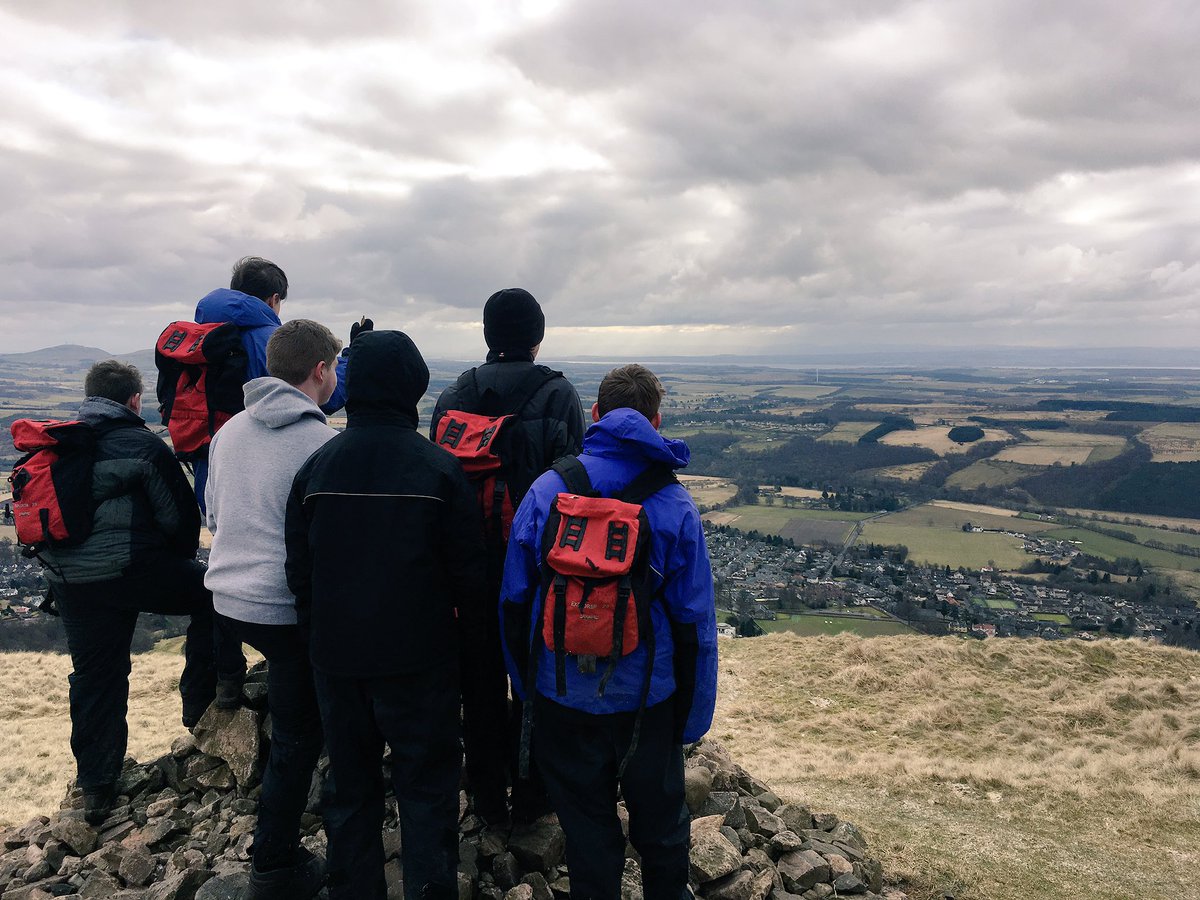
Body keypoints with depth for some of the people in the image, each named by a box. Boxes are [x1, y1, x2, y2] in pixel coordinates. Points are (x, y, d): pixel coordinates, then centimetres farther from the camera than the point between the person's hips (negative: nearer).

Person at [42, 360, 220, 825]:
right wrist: (179, 563, 14)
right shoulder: (142, 446, -6)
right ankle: (199, 699, 13)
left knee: (93, 678, 13)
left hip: (68, 580, 7)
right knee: (211, 594, 14)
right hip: (130, 569, -6)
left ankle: (95, 787, 20)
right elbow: (181, 516, -5)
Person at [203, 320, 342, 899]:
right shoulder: (319, 442, -18)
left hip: (226, 598, 7)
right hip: (288, 610, -7)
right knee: (296, 741, 8)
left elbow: (213, 517, 16)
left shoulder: (229, 431, 5)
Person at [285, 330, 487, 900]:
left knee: (351, 788, 17)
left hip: (336, 658, 4)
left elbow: (298, 569, 5)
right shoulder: (438, 468, -12)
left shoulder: (315, 467, -2)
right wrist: (470, 633, 6)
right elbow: (465, 569, -8)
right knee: (427, 788, 8)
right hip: (420, 658, -3)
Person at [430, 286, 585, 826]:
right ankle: (530, 796, 27)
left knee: (481, 684, 15)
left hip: (473, 567, 3)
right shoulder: (557, 395, -11)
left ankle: (488, 800, 29)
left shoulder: (454, 397, 0)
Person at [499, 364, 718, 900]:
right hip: (647, 698, -1)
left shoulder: (547, 489, -8)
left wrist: (525, 685, 11)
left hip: (564, 697, 1)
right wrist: (692, 719, 3)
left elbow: (514, 600, -3)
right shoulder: (673, 503, -11)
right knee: (660, 826, 21)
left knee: (587, 827, 19)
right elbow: (694, 621, -8)